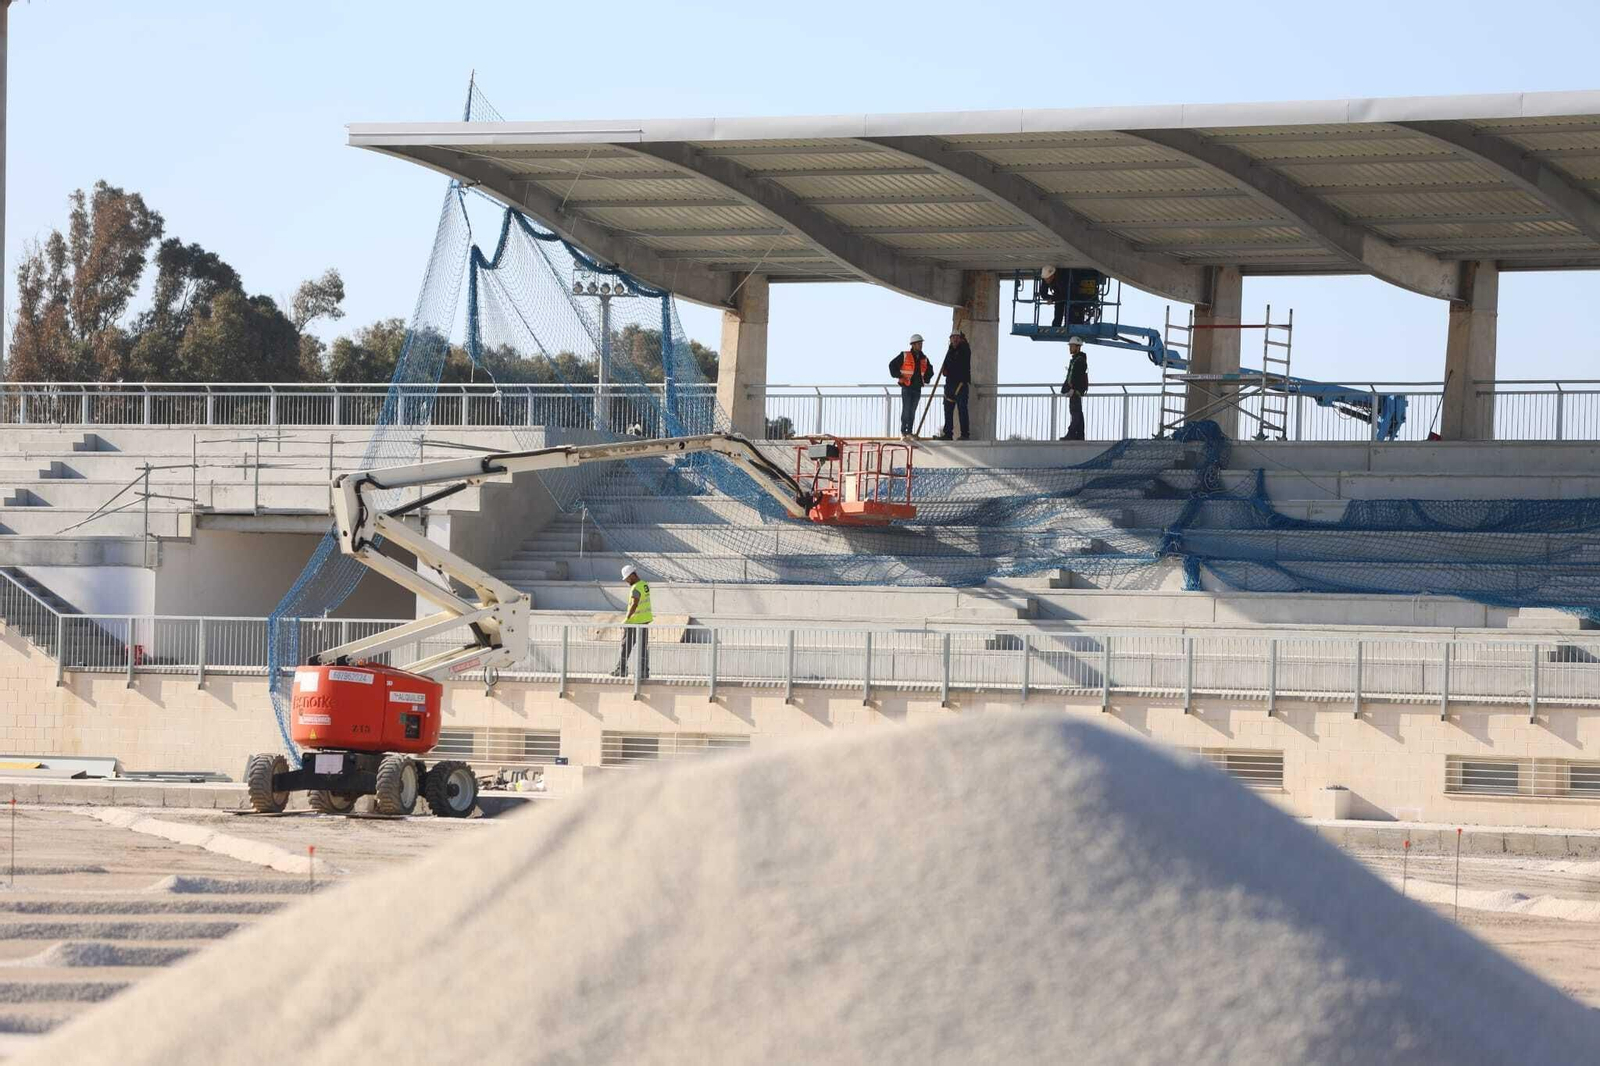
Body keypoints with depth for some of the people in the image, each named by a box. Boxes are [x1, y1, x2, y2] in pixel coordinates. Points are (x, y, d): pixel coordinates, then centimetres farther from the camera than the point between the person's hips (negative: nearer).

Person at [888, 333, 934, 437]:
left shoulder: (924, 359, 11)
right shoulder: (904, 356, -4)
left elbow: (929, 370, 27)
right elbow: (892, 365, 0)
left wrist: (926, 379, 11)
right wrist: (898, 375, -7)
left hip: (917, 388, 5)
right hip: (906, 387, -5)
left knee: (912, 411, 7)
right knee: (906, 410, -9)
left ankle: (909, 432, 10)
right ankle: (903, 432, -4)